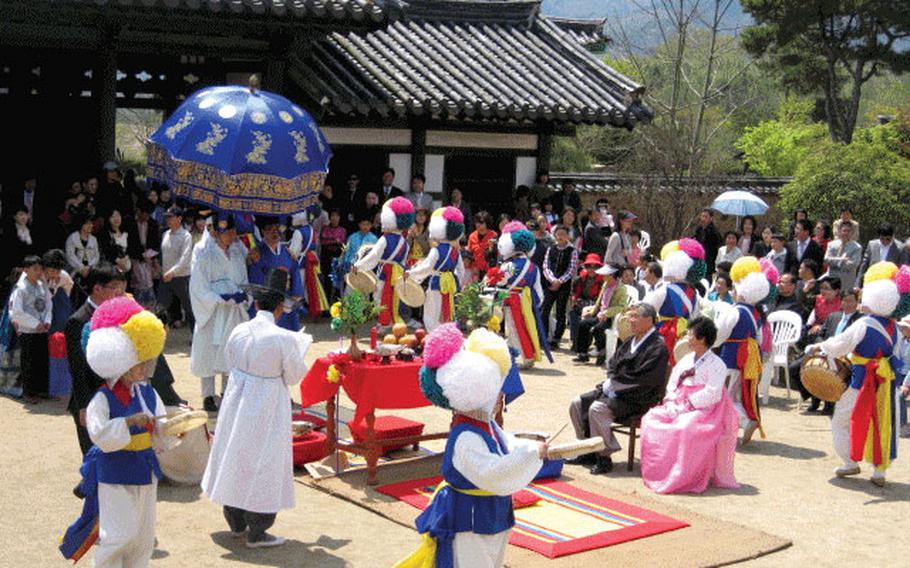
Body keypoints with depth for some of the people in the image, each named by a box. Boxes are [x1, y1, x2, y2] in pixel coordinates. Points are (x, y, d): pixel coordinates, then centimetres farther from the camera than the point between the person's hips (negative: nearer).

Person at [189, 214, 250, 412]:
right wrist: (222, 298, -22)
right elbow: (199, 288, -12)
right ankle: (208, 395, 11)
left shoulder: (237, 251, 4)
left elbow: (243, 279, 12)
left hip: (233, 312, 5)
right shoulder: (204, 254, -11)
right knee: (209, 351, 1)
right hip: (211, 313, -4)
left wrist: (242, 295, -10)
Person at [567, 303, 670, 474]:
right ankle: (589, 452, 6)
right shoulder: (631, 341, 14)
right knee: (577, 404, -2)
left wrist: (612, 385, -14)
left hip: (637, 400, -9)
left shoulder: (657, 348, -14)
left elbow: (641, 380, -22)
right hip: (617, 391, 9)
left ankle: (604, 458, -18)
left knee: (597, 409, -30)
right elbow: (612, 365, 16)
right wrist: (609, 383, -5)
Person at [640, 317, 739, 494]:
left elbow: (711, 395, -18)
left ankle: (682, 478, -23)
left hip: (703, 411, -8)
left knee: (685, 428, -36)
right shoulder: (686, 360, 15)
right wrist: (671, 402, -6)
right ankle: (656, 471, -5)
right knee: (651, 419, -12)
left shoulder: (716, 365, -8)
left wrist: (686, 405, -19)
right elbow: (672, 384, 14)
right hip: (679, 408, 8)